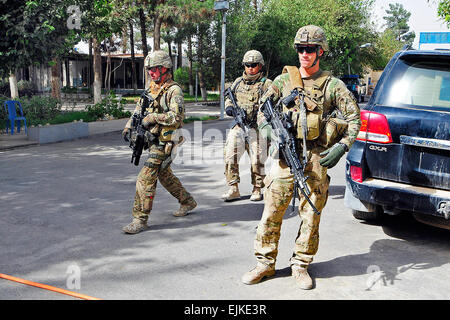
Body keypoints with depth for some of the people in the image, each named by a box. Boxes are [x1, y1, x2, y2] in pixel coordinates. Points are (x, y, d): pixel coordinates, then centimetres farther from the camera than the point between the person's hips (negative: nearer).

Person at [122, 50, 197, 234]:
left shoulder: (173, 90, -13)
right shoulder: (151, 89, 14)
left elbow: (176, 117, -23)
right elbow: (139, 109, 21)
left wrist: (153, 118, -22)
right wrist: (129, 126, 9)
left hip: (164, 143, -9)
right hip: (153, 141, 9)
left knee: (145, 179, -12)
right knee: (164, 175, 21)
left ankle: (140, 220, -5)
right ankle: (187, 202, 38)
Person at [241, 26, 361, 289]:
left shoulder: (332, 85, 5)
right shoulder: (284, 80, 10)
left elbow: (354, 118, 5)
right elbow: (262, 109, 11)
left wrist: (341, 147, -8)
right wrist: (269, 128, -8)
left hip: (316, 159, -1)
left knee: (311, 216, 5)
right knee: (272, 211, 1)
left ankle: (301, 265, 21)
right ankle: (265, 263, 15)